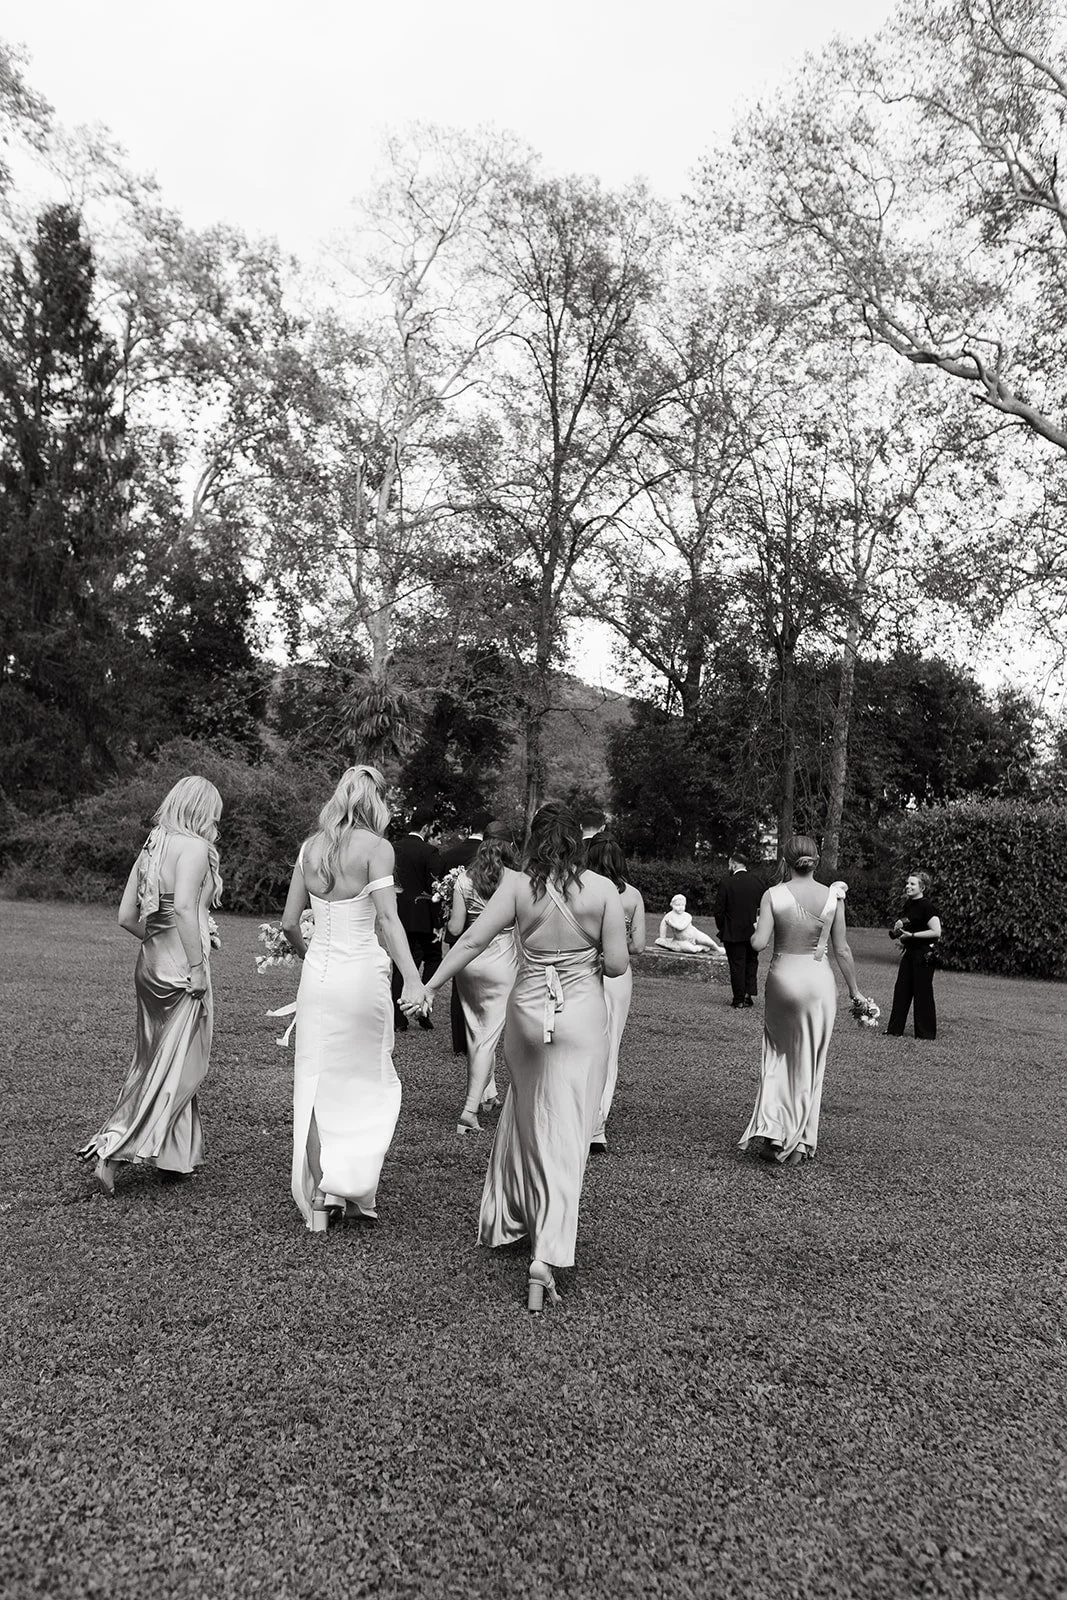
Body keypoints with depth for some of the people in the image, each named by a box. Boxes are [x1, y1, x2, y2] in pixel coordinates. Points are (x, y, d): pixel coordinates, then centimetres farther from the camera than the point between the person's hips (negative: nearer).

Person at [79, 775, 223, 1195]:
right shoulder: (194, 847, -12)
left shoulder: (151, 848, 12)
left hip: (150, 964, 9)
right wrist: (196, 963, -23)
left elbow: (127, 916, 12)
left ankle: (173, 1155, 26)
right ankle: (110, 1151, -3)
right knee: (176, 1067, 0)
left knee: (154, 1061, 15)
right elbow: (185, 906, -26)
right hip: (180, 969, -9)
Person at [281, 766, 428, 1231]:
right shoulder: (376, 847, -9)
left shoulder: (310, 846, 5)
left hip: (317, 972, 4)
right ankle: (355, 1189, 12)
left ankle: (317, 1198, 18)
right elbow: (387, 918, -21)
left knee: (317, 1083, 12)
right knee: (367, 1081, 13)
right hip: (362, 974, -4)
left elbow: (289, 922, 8)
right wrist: (413, 979, -28)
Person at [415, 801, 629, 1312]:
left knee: (524, 1118, 23)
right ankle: (546, 1255, -7)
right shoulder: (602, 890, -7)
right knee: (564, 1136, 2)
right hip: (582, 1017, -2)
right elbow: (617, 964, -7)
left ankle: (505, 1220, 38)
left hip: (527, 1012, 2)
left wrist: (429, 986, -8)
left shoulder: (517, 885, -6)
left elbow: (472, 940, -12)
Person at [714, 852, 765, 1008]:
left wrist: (722, 928, 2)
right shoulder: (757, 881, -2)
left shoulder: (726, 882, -13)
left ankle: (739, 1000, 11)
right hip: (754, 931, 3)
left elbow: (718, 910, -12)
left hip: (734, 933, -3)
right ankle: (750, 992, 10)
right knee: (751, 962, 19)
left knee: (737, 966, 5)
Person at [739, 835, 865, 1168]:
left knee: (778, 1056, 17)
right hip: (819, 980, 1)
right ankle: (799, 1143, 22)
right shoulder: (833, 896, -4)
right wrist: (854, 990, 10)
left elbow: (758, 943, -15)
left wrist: (754, 930, 7)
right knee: (809, 1064, 14)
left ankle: (773, 1133, 7)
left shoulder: (773, 895, -8)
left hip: (783, 977, -1)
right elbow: (842, 949, -1)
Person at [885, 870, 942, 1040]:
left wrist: (911, 935, -19)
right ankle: (895, 1028, 15)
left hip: (924, 954, -8)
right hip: (909, 952, 8)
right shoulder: (909, 904, 9)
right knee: (901, 989, 8)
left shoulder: (926, 906, -16)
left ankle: (926, 1032, 11)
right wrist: (898, 929, 3)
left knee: (922, 992, 0)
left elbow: (936, 932, -22)